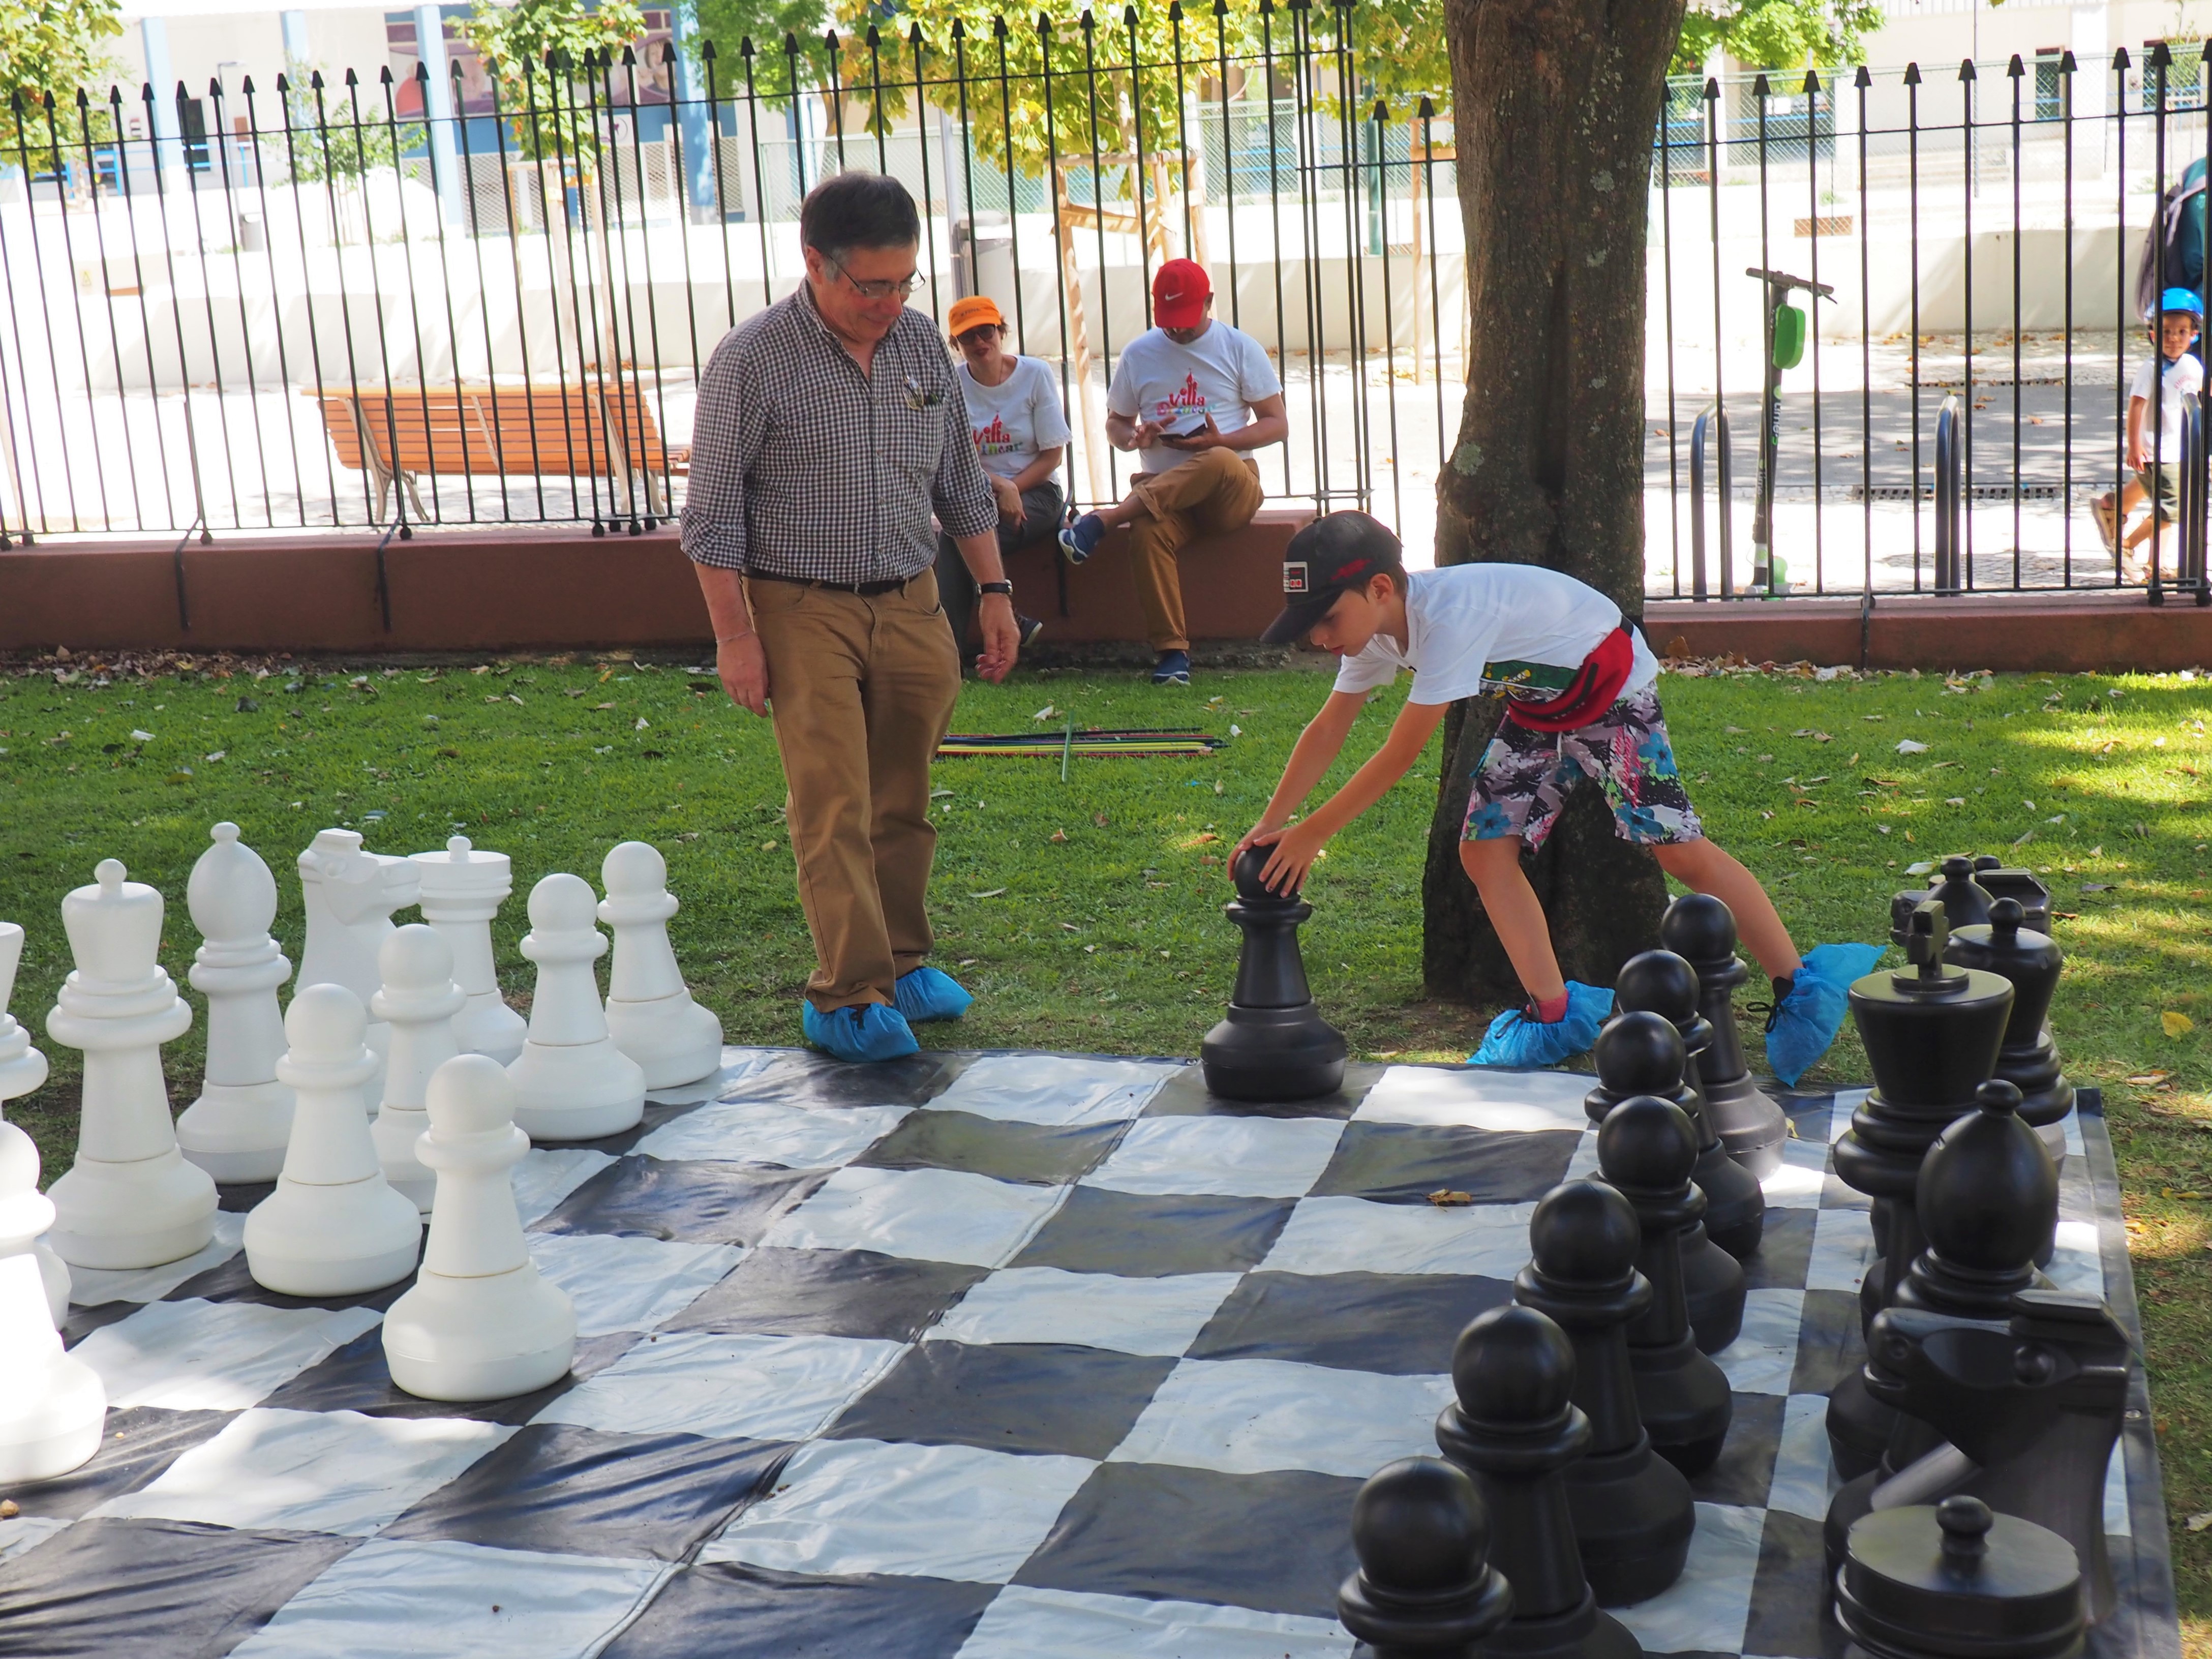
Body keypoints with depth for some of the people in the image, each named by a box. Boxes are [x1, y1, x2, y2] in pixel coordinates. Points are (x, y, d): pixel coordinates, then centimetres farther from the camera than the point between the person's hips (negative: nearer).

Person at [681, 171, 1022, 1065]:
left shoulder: (922, 344, 6)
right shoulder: (753, 359, -10)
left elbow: (962, 482, 16)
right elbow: (713, 513, -8)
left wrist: (994, 591, 12)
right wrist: (735, 634, -11)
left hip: (911, 607, 5)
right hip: (804, 614, -5)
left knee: (902, 803, 10)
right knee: (834, 808, -9)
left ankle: (903, 961, 24)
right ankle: (849, 995, -6)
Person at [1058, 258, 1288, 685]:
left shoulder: (1240, 348, 6)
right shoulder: (1138, 354, 13)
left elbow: (1278, 424, 4)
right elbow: (1115, 424, 20)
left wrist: (1220, 441, -13)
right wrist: (1136, 437, -6)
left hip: (1232, 491, -1)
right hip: (1163, 491, 1)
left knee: (1219, 463, -39)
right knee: (1147, 531, -35)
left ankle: (1104, 520, -38)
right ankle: (1171, 650, -33)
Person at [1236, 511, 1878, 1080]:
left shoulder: (1450, 615, -37)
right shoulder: (1378, 626, -9)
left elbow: (1400, 755, -33)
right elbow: (1328, 730, 1)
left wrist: (1312, 834, -26)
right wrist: (1270, 824, -3)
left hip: (1610, 681, -9)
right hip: (1542, 702, 9)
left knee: (1677, 847, -13)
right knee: (1484, 848, 0)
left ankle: (1802, 989, -2)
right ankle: (1556, 1017, 7)